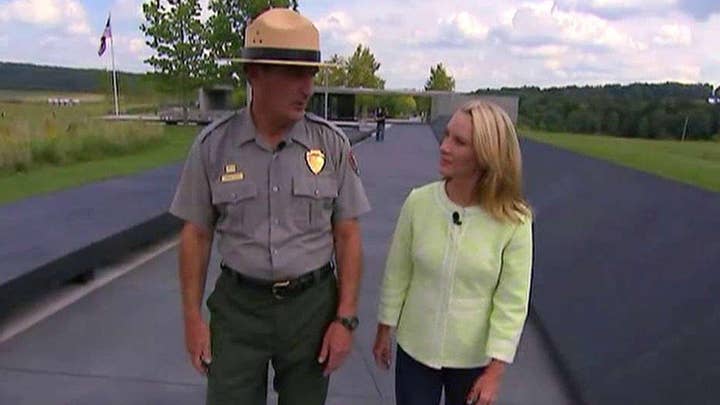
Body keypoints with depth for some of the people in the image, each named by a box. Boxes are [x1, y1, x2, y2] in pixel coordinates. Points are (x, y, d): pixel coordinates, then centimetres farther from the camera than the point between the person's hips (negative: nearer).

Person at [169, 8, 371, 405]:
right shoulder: (213, 144, -8)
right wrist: (192, 317, 1)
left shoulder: (332, 144, -9)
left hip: (312, 304, 1)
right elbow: (196, 234, 0)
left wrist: (345, 318, -6)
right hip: (238, 305, 0)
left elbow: (347, 235, -4)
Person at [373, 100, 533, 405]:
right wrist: (384, 331, 5)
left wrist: (496, 369, -9)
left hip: (474, 358, -1)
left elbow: (512, 302, -12)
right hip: (415, 348, 1)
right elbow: (396, 274, -3)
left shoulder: (514, 221, -18)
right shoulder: (418, 201, -14)